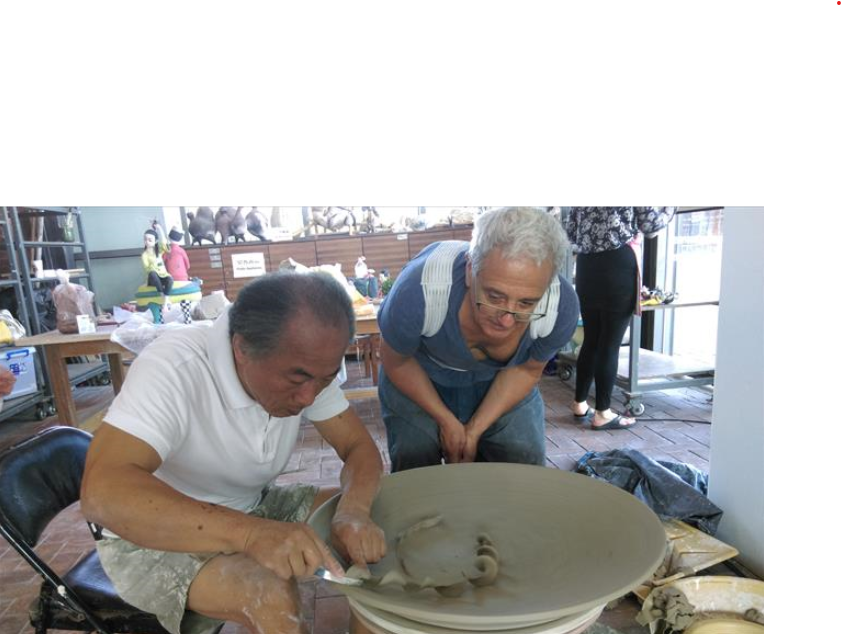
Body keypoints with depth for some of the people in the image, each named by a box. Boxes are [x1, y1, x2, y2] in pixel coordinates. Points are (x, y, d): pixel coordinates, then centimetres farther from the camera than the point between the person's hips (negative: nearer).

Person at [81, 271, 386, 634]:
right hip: (158, 538, -4)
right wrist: (249, 533, -50)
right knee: (272, 596, -32)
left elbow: (360, 448, -12)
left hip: (253, 510, 5)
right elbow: (102, 492, -39)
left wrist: (353, 511, -33)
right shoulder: (173, 369, -30)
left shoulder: (302, 363, -14)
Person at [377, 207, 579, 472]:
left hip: (501, 382, 2)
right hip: (419, 378, -1)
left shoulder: (561, 307, -31)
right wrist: (446, 420, -12)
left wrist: (475, 430, -13)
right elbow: (396, 361, -17)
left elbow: (526, 370, -10)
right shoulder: (419, 291, -40)